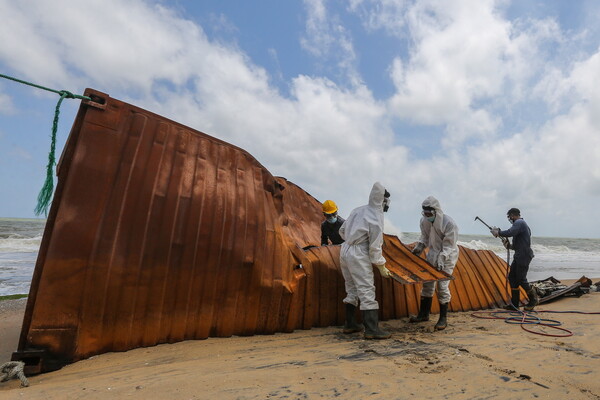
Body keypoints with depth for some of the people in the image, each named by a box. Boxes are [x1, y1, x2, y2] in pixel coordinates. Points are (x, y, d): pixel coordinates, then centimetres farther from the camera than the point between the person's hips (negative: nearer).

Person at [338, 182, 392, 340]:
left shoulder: (358, 210, 8)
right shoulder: (376, 218, -13)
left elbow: (342, 230, 14)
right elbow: (375, 247, -13)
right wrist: (382, 267, -3)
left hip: (345, 250, 8)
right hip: (358, 256, -8)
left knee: (352, 289, 17)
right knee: (367, 291, 0)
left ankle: (350, 324, 27)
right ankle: (372, 329, 6)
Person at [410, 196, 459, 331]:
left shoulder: (449, 223, -23)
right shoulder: (424, 221, -5)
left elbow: (449, 246, -20)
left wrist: (441, 260, -29)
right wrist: (418, 248, -5)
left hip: (447, 257, -6)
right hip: (432, 254, 6)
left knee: (442, 286, -7)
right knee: (427, 283, 11)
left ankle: (443, 319, 10)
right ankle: (423, 314, 26)